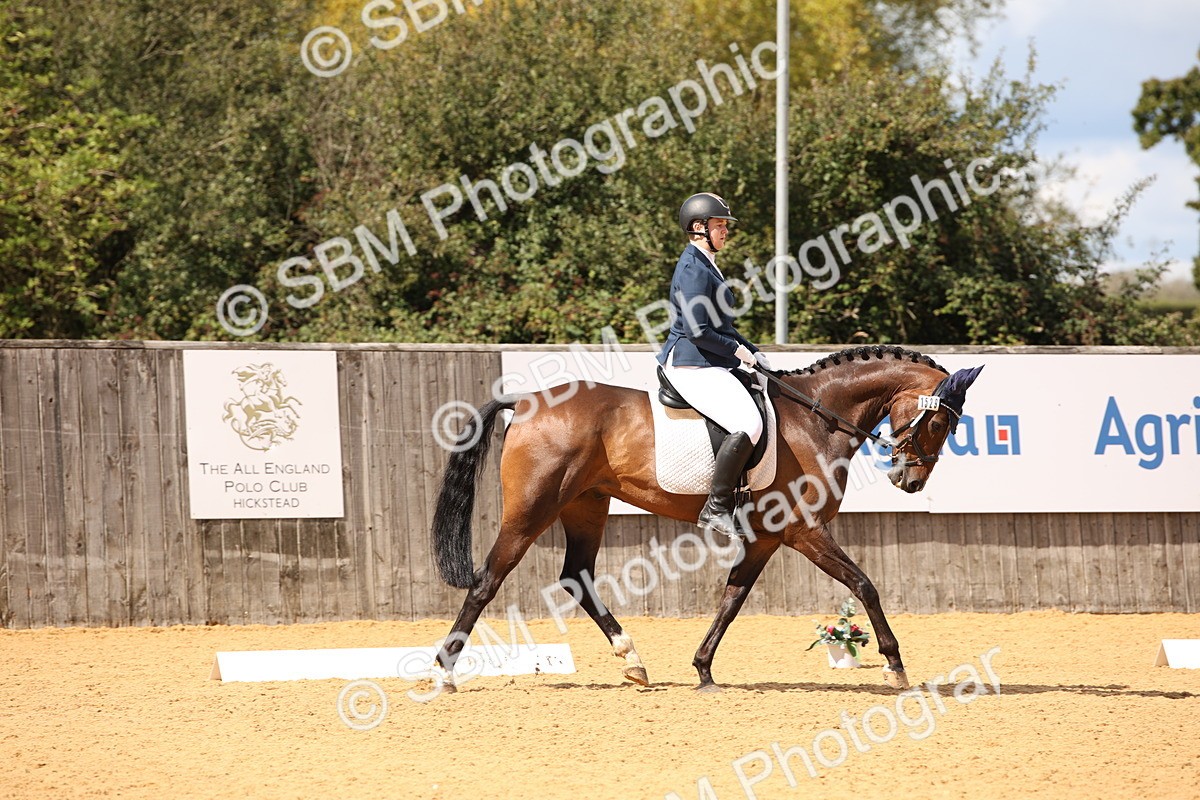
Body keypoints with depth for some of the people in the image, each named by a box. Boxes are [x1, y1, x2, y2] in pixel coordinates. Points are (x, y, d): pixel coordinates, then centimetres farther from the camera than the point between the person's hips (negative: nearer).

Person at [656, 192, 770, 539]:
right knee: (749, 425, -26)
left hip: (708, 366, 11)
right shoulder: (694, 269, -14)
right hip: (692, 366, -11)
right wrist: (737, 351, -9)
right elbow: (697, 331, -21)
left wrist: (754, 353, 14)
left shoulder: (705, 265, 19)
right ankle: (716, 508, -22)